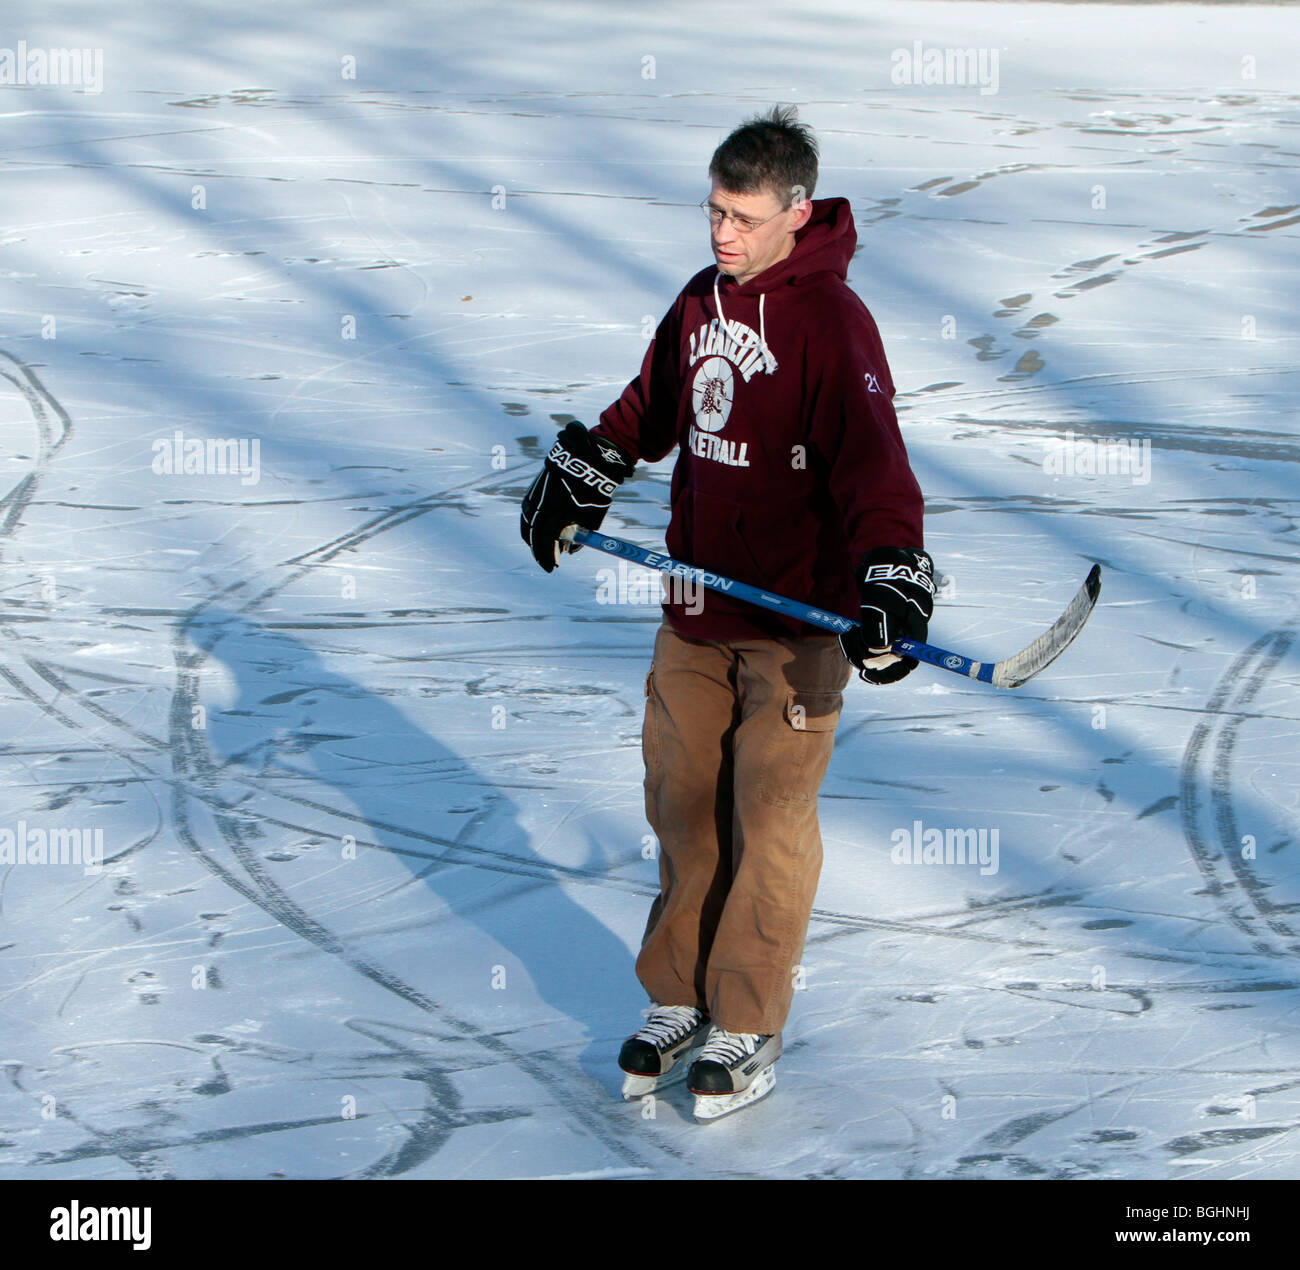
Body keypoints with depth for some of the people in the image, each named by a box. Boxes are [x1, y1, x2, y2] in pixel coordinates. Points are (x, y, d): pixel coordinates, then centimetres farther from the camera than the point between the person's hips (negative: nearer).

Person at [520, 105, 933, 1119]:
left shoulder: (831, 322, -16)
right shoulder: (702, 302, 6)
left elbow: (873, 463, -25)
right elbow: (650, 408, 24)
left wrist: (890, 580, -37)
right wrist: (577, 476, 27)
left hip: (794, 622, -6)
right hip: (696, 607, 7)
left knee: (768, 824, -1)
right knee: (682, 805, 11)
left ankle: (749, 1030, 11)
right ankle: (678, 1000, 25)